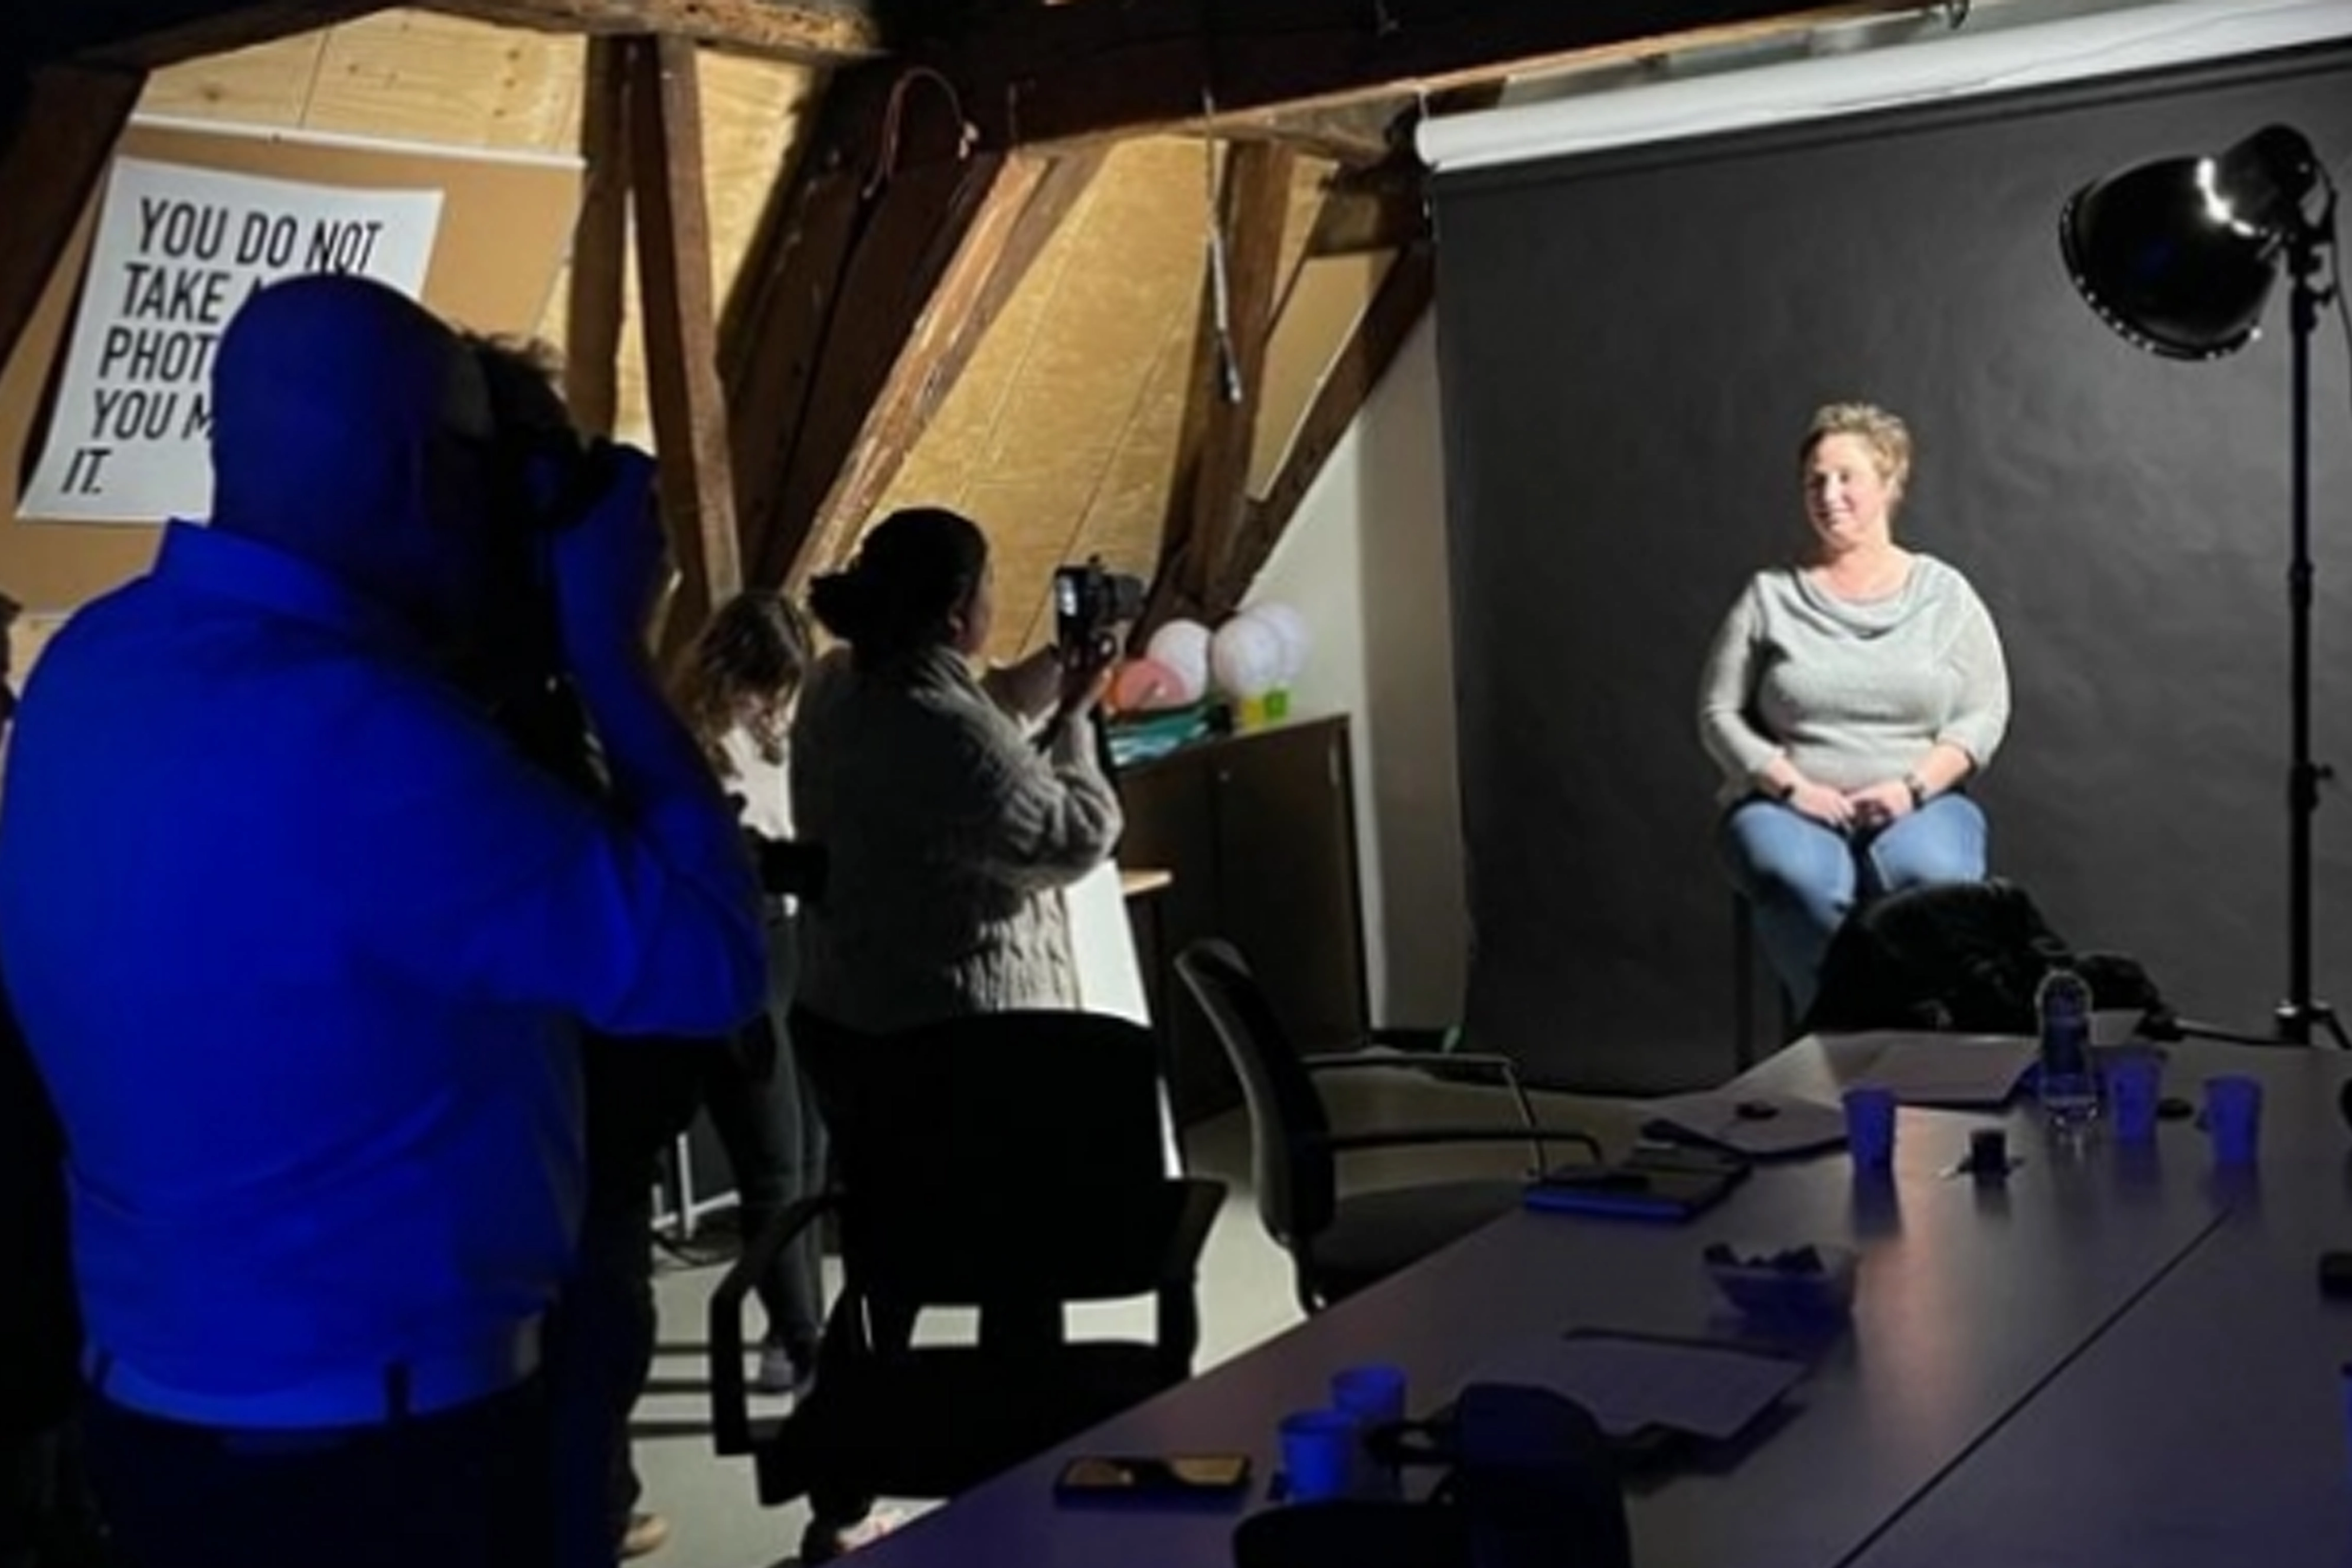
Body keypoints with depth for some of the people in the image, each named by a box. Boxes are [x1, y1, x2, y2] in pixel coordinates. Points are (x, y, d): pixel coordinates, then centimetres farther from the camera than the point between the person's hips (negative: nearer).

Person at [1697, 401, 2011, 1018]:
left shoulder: (1944, 593, 11)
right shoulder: (1770, 595, 9)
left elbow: (1984, 715, 7)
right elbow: (1718, 713, 7)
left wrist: (1914, 786, -10)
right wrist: (1792, 787, -8)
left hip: (1917, 803, 1)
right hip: (1789, 804, 0)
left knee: (1936, 879, -34)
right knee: (1800, 882, -36)